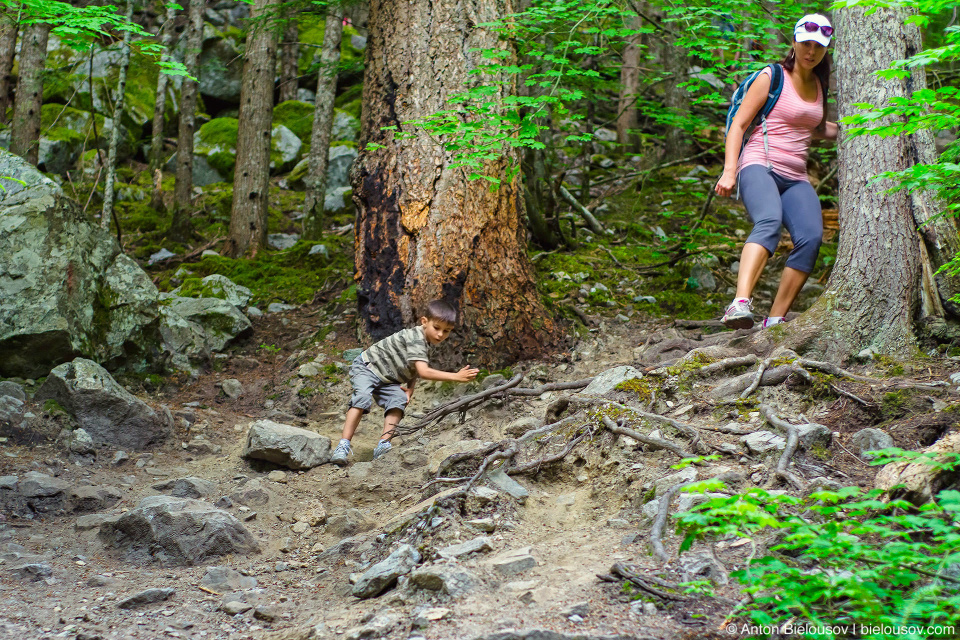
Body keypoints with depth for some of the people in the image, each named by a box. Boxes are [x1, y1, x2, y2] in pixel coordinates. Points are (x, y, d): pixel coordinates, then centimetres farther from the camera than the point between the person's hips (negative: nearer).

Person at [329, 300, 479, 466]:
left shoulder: (426, 343, 1)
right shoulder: (416, 338, -29)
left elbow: (414, 370, 9)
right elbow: (423, 372, -39)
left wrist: (410, 389, -13)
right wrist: (456, 377, -44)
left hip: (386, 380, 8)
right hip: (366, 366, -8)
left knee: (398, 400, -17)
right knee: (362, 398, -30)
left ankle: (383, 445, -21)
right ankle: (344, 445, -32)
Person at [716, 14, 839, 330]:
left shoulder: (819, 86, 20)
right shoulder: (771, 78, 1)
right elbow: (738, 125, -4)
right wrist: (729, 170, -15)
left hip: (795, 178, 6)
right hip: (759, 167, -6)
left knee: (811, 237, -21)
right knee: (769, 222, -36)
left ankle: (774, 320, -18)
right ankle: (740, 304, -54)